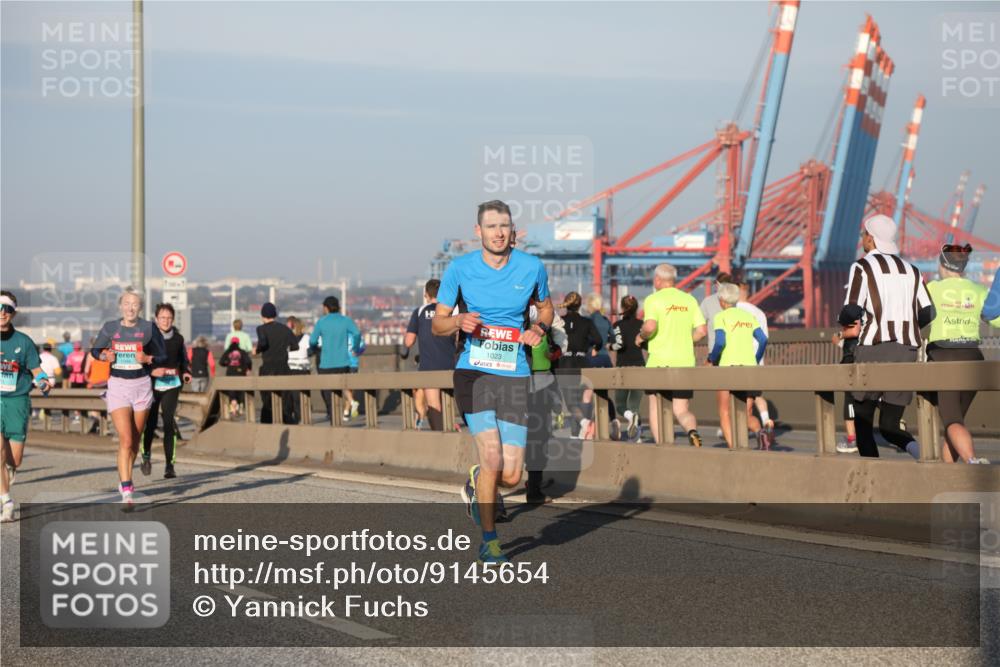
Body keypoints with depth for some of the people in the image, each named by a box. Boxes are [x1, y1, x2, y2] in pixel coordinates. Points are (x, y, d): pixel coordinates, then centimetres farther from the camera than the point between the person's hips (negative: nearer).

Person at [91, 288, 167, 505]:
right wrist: (104, 356, -8)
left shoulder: (149, 328, -1)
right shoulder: (110, 328, 1)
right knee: (125, 439, -14)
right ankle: (126, 491, -17)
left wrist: (148, 359, -15)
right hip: (117, 386, -1)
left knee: (135, 440, 12)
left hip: (141, 385, 1)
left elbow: (163, 356, 5)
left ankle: (125, 479, 34)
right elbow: (95, 350, 14)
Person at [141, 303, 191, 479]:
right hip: (152, 383, -1)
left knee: (169, 423, -9)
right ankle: (146, 455, 30)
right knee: (150, 422, 1)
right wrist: (152, 371, -18)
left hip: (172, 384, 1)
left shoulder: (178, 338, 10)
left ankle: (169, 466, -7)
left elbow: (183, 360, 22)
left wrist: (185, 373, 2)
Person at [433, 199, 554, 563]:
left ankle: (477, 483, 36)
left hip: (515, 375, 2)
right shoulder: (459, 268, -2)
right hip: (474, 372, -2)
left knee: (511, 476, -2)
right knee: (492, 458, -16)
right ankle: (489, 539, 5)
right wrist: (459, 322, -17)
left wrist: (539, 328, -2)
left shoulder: (532, 267, 2)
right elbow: (437, 324, 5)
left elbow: (545, 307, 20)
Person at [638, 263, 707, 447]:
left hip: (660, 362, -4)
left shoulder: (653, 299, -5)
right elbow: (701, 330, 4)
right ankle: (693, 431, -24)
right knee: (682, 410, 6)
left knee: (656, 409, 11)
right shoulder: (689, 300, 9)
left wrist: (641, 336, -1)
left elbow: (650, 326, -21)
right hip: (686, 363, 4)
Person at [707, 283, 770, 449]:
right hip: (749, 366, 4)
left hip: (728, 366, -4)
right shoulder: (749, 316, 13)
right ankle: (761, 432, -21)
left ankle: (732, 446, -6)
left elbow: (720, 342, -14)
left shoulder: (721, 317, -2)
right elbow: (763, 339, 5)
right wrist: (756, 360, 18)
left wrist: (712, 359, 2)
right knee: (746, 413, 10)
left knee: (724, 411, 8)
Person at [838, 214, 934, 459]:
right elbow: (927, 313, 10)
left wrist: (842, 319, 13)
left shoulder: (862, 267, -1)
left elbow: (852, 310, -10)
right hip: (907, 350, 5)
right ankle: (912, 446, -24)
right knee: (890, 425, 8)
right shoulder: (910, 269, 16)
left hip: (874, 347, -5)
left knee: (862, 418, 10)